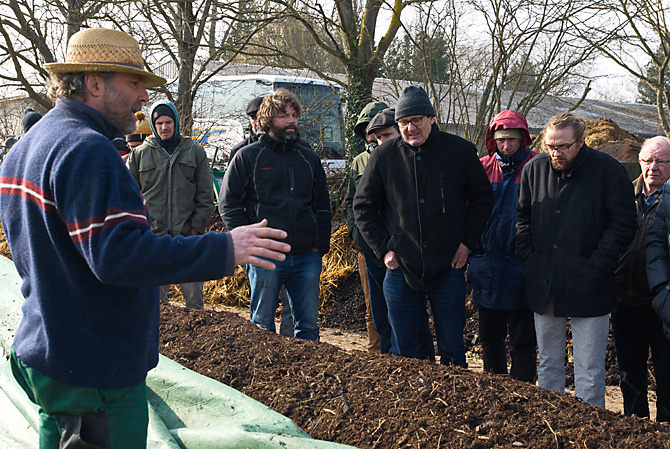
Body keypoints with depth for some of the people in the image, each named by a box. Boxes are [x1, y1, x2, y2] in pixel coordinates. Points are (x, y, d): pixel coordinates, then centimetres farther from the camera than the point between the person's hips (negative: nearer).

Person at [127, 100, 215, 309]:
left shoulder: (195, 152, 9)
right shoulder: (139, 154, 8)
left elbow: (206, 196, 7)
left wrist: (196, 227, -2)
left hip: (188, 237, 0)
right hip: (152, 238, 1)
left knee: (194, 297, 2)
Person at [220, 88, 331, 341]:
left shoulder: (309, 158, 13)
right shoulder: (247, 156, 2)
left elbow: (322, 205, 17)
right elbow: (228, 204, 1)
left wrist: (321, 245, 7)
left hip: (307, 257, 3)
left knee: (308, 325, 8)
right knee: (263, 327, 6)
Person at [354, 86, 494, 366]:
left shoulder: (460, 151, -2)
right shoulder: (384, 156, 0)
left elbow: (482, 198, 8)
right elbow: (363, 206, 7)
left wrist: (467, 241, 0)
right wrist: (383, 248, -1)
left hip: (448, 269, -1)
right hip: (401, 269, 1)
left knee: (452, 351, 8)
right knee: (402, 353, 10)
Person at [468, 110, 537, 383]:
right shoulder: (483, 167, 5)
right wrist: (472, 252, 8)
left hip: (521, 267, -4)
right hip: (487, 266, 4)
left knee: (522, 343, 5)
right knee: (490, 339, 16)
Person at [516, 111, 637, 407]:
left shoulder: (608, 171, -7)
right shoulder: (535, 168, 5)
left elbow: (624, 225, -5)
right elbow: (522, 217, 16)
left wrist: (596, 264, -11)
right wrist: (528, 256, 4)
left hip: (588, 288, -4)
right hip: (544, 286, 4)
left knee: (589, 371, 1)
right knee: (548, 363, 16)